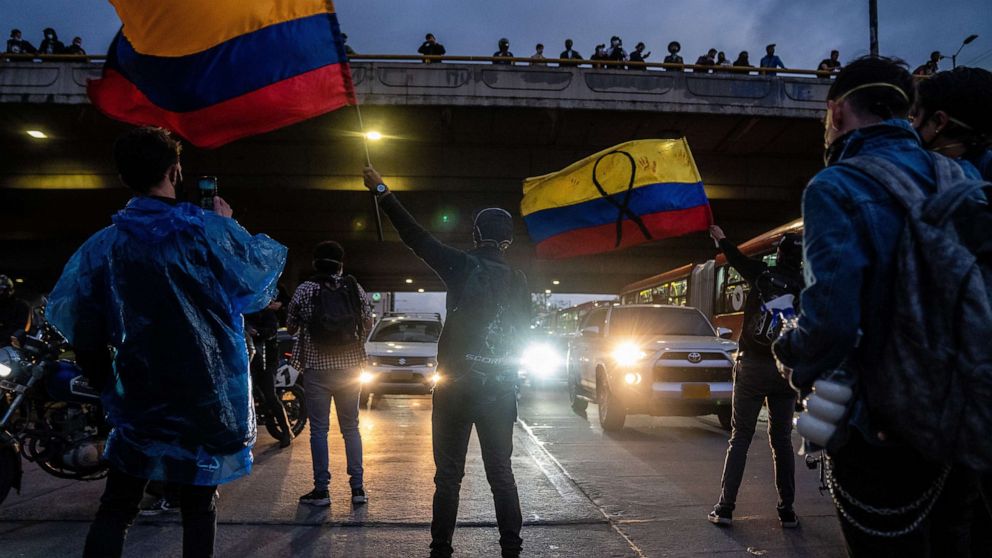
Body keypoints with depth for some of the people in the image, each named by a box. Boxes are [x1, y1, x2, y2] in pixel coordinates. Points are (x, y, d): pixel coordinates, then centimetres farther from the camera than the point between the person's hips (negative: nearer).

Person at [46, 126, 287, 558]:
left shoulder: (103, 245, -3)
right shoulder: (211, 233, -11)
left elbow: (80, 329, -1)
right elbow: (261, 284, 2)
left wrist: (107, 386, 14)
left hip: (137, 400, 2)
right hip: (209, 399, -1)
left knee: (116, 507, 13)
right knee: (198, 507, 12)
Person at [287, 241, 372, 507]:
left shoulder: (305, 290, -5)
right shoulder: (355, 288, 0)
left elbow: (291, 327, 4)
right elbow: (368, 325, 7)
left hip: (316, 367, -2)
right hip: (350, 366, 2)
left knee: (319, 429, 6)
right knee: (351, 427, 12)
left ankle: (321, 490, 9)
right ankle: (357, 488, 13)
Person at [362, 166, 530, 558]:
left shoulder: (464, 267, -8)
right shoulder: (518, 282, 4)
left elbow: (416, 238, -5)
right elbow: (522, 334, 12)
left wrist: (382, 192, 3)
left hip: (456, 386, -3)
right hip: (501, 389, 3)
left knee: (448, 475, 6)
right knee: (501, 474, 12)